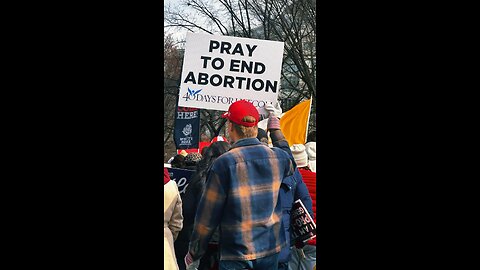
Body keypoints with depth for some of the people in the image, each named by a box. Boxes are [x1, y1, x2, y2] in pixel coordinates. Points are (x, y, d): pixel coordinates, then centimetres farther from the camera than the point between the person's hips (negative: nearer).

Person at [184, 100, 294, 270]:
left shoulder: (224, 163, -17)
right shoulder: (278, 156, -3)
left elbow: (207, 216, -12)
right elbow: (290, 169, 25)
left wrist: (194, 253, 2)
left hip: (237, 255, -5)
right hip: (271, 250, 5)